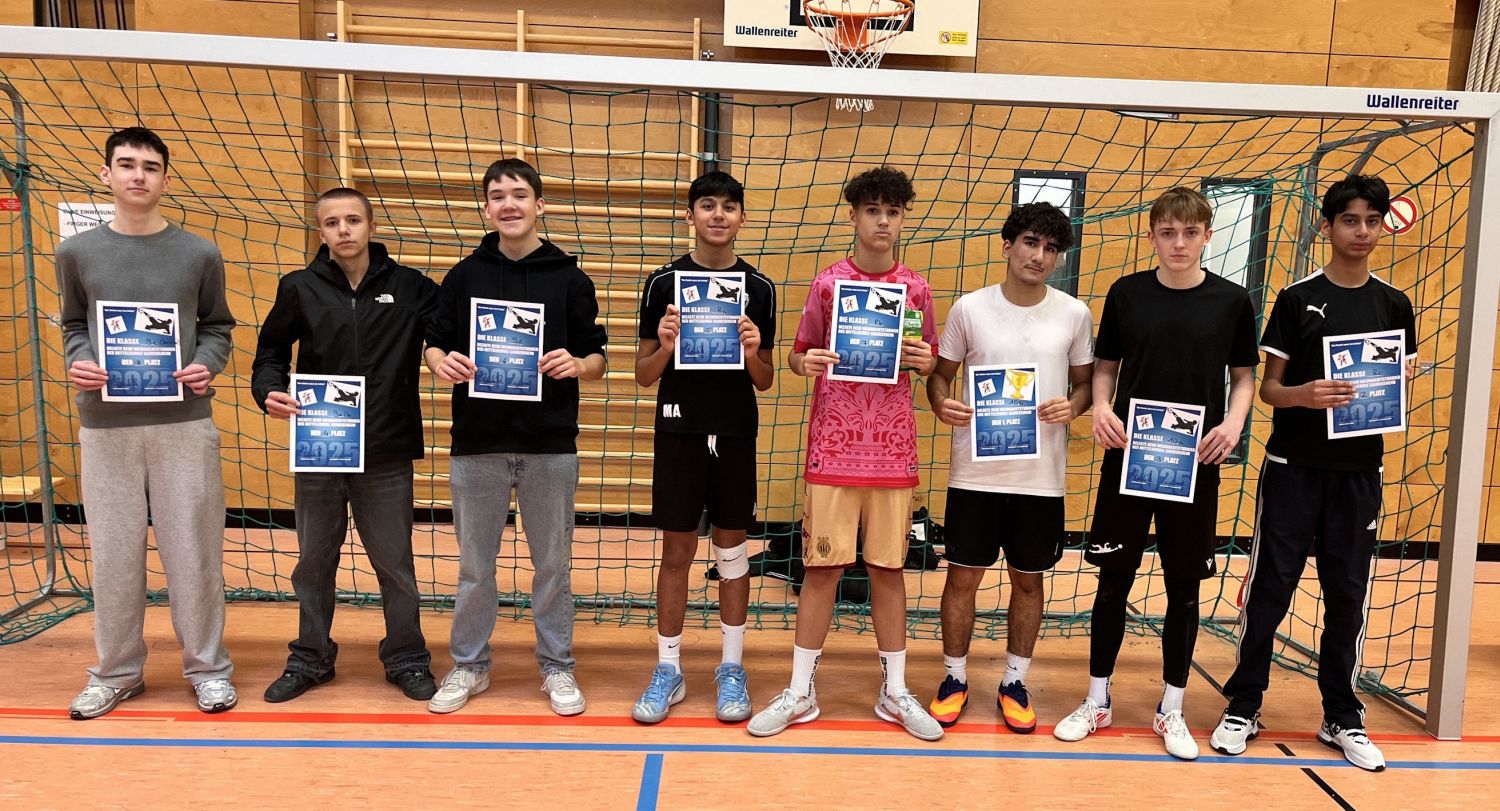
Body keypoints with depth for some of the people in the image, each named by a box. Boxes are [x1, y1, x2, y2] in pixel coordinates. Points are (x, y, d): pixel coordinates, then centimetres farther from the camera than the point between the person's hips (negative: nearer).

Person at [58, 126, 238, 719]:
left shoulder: (200, 254, 4)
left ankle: (207, 667, 17)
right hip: (105, 424, 2)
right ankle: (117, 671, 23)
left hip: (184, 423, -1)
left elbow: (218, 328, 10)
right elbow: (73, 325, 16)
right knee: (114, 552, 7)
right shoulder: (77, 252, 8)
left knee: (193, 550, 3)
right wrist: (77, 362, -5)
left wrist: (207, 365, -10)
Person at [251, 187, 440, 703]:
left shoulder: (410, 287, -1)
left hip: (387, 454, -1)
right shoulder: (300, 288, 3)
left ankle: (407, 659, 24)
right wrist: (269, 389, -7)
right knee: (314, 561, 14)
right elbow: (271, 350, 11)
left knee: (394, 562, 8)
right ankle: (310, 659, 31)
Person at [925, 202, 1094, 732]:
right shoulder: (969, 308, -2)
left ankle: (1014, 683, 28)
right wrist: (941, 403, -15)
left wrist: (1073, 406, -12)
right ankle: (955, 678, 24)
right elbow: (940, 373, 6)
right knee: (963, 575, 6)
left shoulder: (1074, 314, 1)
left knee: (1028, 580, 12)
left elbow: (1086, 382, 10)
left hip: (1041, 475, 1)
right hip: (975, 472, -1)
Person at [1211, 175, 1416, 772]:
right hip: (1293, 466, -2)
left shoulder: (1394, 305, 8)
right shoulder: (1296, 298, -1)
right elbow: (1269, 388, -2)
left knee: (1348, 593, 8)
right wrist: (1305, 395, -23)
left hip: (1358, 470, 3)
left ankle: (1342, 717, 22)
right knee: (1269, 587, 1)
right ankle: (1243, 706, 14)